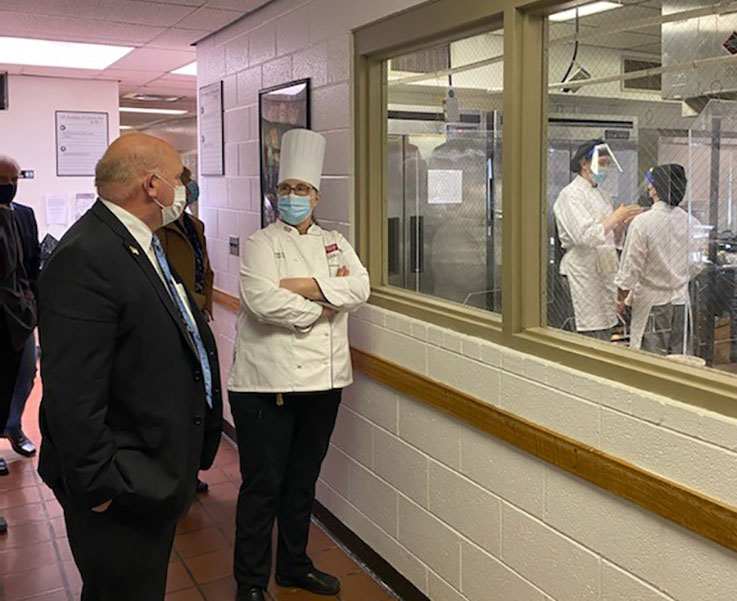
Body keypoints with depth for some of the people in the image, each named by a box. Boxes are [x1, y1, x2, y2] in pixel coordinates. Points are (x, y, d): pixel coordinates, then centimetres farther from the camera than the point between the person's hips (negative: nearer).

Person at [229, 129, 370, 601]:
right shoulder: (260, 244, -2)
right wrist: (322, 307, -11)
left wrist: (307, 286, -15)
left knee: (304, 480, 18)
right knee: (263, 485, 3)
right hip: (268, 383, -5)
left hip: (323, 380, 5)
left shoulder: (334, 243, 12)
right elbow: (263, 301, -19)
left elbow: (360, 287, -4)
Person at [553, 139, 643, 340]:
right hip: (585, 272, -8)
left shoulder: (601, 194, 17)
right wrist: (615, 218, -15)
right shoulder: (571, 195, -9)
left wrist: (622, 223, 1)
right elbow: (585, 236, -21)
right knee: (593, 335, -8)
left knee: (606, 332, 9)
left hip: (606, 269, 8)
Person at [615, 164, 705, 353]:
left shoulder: (642, 222, -17)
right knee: (678, 358, 15)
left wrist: (621, 299, 0)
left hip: (652, 301, -5)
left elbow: (630, 268, -13)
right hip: (681, 300, 5)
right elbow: (696, 265, 7)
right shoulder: (691, 222, -3)